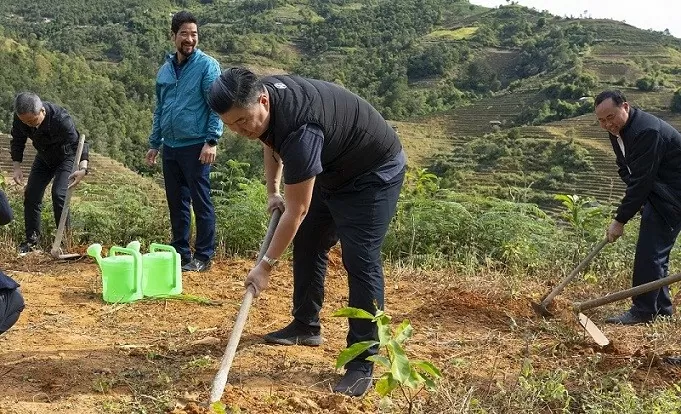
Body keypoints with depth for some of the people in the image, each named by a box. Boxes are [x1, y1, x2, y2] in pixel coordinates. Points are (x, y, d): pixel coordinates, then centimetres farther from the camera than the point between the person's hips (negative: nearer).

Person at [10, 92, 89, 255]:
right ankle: (32, 239, 10)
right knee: (31, 194, -1)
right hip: (44, 158, 5)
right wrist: (17, 167, -15)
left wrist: (83, 168, -56)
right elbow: (17, 142, -6)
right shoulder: (20, 118, -23)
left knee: (58, 194, -20)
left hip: (65, 157, -5)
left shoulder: (60, 118, -38)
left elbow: (78, 142, -40)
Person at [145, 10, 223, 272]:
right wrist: (154, 144, 18)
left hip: (195, 147, -6)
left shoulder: (207, 66, -6)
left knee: (201, 202, 0)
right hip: (170, 148, 7)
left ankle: (203, 257, 9)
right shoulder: (165, 69, 13)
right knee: (176, 203, 12)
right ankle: (180, 253, 23)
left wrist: (212, 141, -18)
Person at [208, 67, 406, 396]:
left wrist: (266, 265, -22)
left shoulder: (299, 129, -39)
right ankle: (306, 326, 28)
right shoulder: (262, 93, -12)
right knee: (307, 244, 13)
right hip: (332, 170, 9)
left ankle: (362, 363, -11)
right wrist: (272, 191, 8)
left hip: (375, 172, -9)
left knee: (360, 260, -17)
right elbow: (271, 142, 13)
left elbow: (296, 211, -30)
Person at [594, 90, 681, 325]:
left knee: (650, 252, -12)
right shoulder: (617, 130, 3)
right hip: (655, 192, 10)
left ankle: (643, 311, -5)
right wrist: (635, 201, -6)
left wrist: (620, 220, -23)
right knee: (655, 252, 13)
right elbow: (626, 170, 12)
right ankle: (661, 309, 22)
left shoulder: (647, 131, -28)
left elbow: (640, 180, -28)